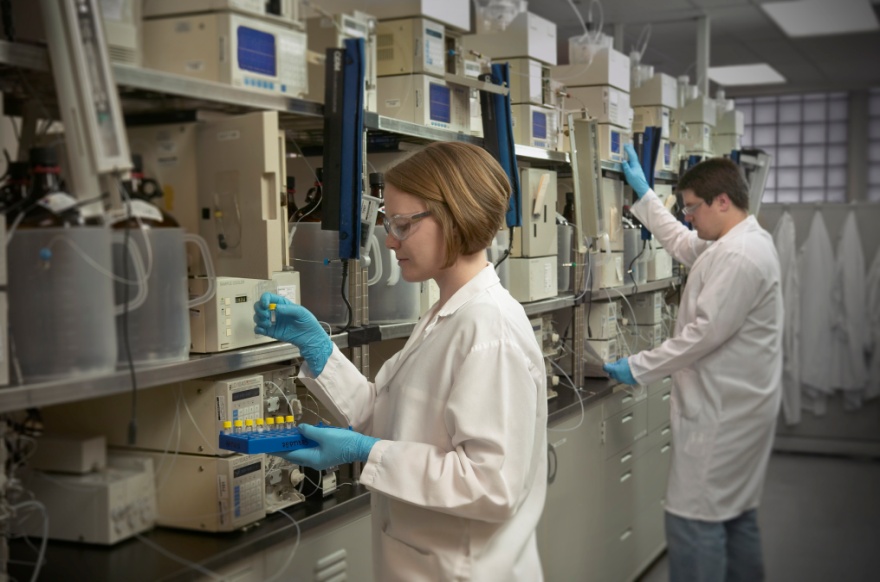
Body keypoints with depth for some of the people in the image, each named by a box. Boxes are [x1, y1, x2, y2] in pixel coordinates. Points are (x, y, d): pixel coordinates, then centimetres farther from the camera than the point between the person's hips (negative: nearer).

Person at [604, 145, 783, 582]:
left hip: (722, 413, -11)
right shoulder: (740, 242, 12)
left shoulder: (739, 256, -21)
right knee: (736, 514, 18)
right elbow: (679, 242, 28)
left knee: (695, 521, -7)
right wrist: (644, 193, 30)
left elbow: (705, 332, -24)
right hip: (736, 404, 11)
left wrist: (639, 368, -17)